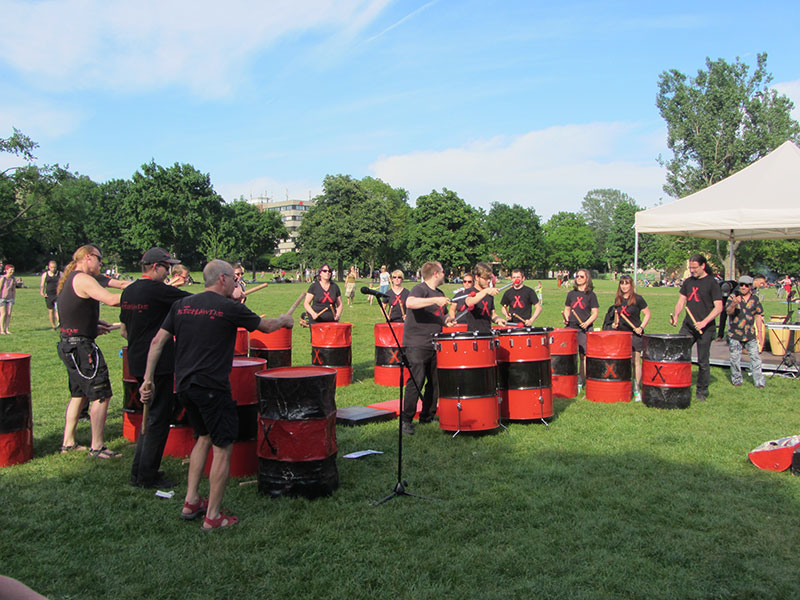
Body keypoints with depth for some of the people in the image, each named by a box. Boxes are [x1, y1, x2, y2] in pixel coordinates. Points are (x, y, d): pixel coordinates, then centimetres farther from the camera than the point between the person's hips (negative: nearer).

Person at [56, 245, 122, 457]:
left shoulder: (68, 280, 17)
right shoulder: (83, 279, -15)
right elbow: (111, 300, -27)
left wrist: (93, 324, 19)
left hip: (69, 345, 11)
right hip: (81, 346, -11)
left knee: (79, 394, 20)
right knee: (101, 395, -5)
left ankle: (68, 442, 27)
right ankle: (97, 447, -1)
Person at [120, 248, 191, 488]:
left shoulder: (128, 291, 10)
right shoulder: (158, 290, -15)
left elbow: (124, 330, 18)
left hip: (137, 363, 9)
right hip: (158, 364, -9)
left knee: (151, 414, 19)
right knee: (158, 418, 1)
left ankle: (139, 472, 24)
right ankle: (147, 476, 7)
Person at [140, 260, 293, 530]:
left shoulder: (181, 305, 8)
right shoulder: (230, 308, -7)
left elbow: (157, 342, 6)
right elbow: (266, 326, 6)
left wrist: (148, 380, 10)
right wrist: (284, 321, 27)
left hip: (183, 385, 7)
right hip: (212, 387, -7)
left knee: (204, 437, 25)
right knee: (223, 447, 4)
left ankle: (191, 502, 26)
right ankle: (213, 516, 10)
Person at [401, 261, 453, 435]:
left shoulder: (439, 293, 18)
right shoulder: (420, 289, -9)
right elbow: (410, 303, -33)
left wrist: (448, 320, 14)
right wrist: (435, 300, -34)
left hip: (434, 345, 9)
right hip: (417, 344, -8)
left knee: (435, 381, 10)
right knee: (416, 381, -11)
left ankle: (427, 417, 23)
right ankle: (406, 420, -1)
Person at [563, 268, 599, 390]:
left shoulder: (591, 295, 2)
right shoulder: (571, 293, 12)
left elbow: (595, 313, -1)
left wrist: (587, 322, -17)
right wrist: (566, 319, 0)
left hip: (585, 329, -3)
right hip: (571, 327, 3)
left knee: (584, 355, -2)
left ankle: (582, 381, 5)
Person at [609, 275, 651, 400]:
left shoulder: (637, 299, -5)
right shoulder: (617, 300, 10)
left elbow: (647, 314, -1)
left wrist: (641, 327, -13)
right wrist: (615, 323, 4)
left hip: (635, 333, -5)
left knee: (636, 361, -4)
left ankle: (636, 390, 1)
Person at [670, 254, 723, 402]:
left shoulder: (712, 283, -5)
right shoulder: (688, 282, 12)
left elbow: (718, 307, -10)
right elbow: (681, 301, 12)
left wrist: (704, 322, -22)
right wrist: (675, 316, -7)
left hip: (705, 329, -5)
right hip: (687, 326, 5)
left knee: (703, 361, 2)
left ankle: (701, 392, 15)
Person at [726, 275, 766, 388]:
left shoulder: (754, 299, 6)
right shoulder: (733, 297, -3)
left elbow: (758, 316, 13)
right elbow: (729, 312, -18)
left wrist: (760, 332, 10)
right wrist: (734, 304, -39)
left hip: (750, 334, 2)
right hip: (736, 333, -2)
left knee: (755, 357, 1)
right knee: (735, 358, 5)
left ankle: (759, 381, 7)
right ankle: (736, 380, 18)